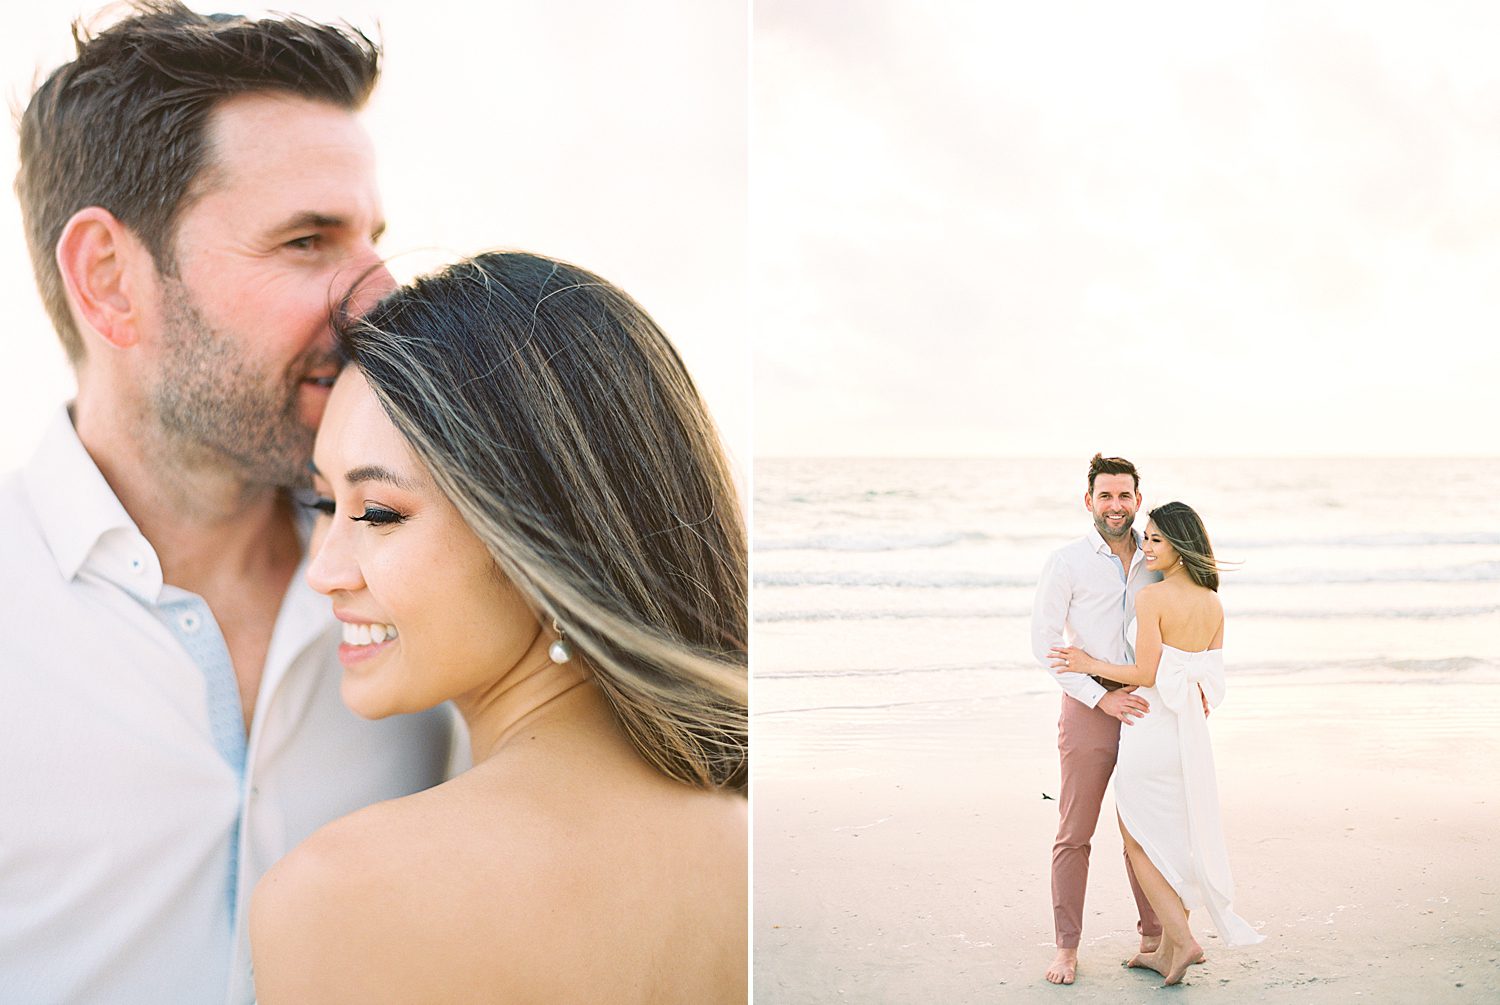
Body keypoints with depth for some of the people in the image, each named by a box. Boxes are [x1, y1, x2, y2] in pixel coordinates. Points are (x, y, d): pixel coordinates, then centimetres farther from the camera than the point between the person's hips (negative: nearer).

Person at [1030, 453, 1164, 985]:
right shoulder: (1067, 562, -5)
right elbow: (1044, 640, -9)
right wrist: (1101, 697, -15)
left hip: (1145, 706, 4)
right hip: (1088, 707, -4)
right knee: (1074, 834, 0)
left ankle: (1155, 934, 25)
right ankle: (1067, 946, 10)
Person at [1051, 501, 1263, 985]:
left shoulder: (1151, 597, -17)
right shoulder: (1213, 604, 5)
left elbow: (1147, 674, -18)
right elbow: (1211, 679, 8)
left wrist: (1091, 666, -6)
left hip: (1150, 728, -7)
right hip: (1192, 732, 7)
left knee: (1139, 842, 9)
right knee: (1176, 838, 16)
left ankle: (1181, 939, 2)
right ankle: (1167, 949, 23)